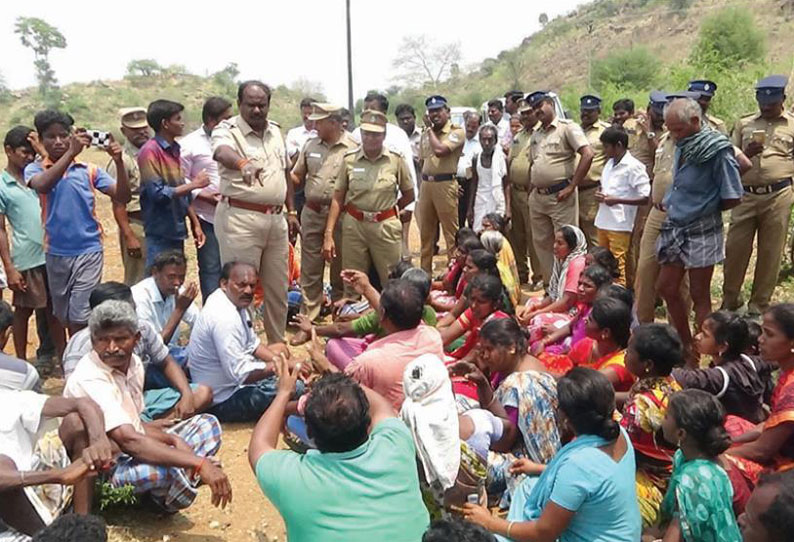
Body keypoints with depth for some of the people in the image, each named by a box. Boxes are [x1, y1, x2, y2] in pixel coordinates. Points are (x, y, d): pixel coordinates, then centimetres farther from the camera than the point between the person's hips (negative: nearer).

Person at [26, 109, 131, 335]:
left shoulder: (89, 169, 1)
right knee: (64, 317, 17)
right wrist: (71, 152, -33)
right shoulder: (35, 169, 0)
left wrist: (118, 162, -22)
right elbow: (42, 186, -24)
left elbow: (122, 198, -7)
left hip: (88, 250, -2)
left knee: (81, 317, -7)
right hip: (56, 253, 2)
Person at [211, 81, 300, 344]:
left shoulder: (275, 131, 13)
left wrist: (291, 211, 17)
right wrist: (243, 164, -54)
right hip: (240, 218, -6)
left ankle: (278, 343, 30)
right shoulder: (227, 130, -8)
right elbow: (223, 153, -32)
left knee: (278, 287, 15)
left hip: (276, 218, 7)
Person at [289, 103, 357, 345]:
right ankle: (307, 322, 17)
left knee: (340, 271, 9)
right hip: (311, 213, 4)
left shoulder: (352, 148, -7)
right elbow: (296, 176, 15)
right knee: (310, 271, 8)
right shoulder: (310, 145, 8)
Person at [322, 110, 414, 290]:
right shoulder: (349, 159, -1)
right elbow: (337, 199, 1)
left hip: (386, 227, -1)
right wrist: (328, 234, -5)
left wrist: (387, 210, 8)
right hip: (354, 227, 1)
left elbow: (409, 195, 10)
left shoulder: (396, 159, -2)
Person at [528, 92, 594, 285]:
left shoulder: (567, 127, -6)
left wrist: (571, 187, -17)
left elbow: (587, 155, -16)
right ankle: (549, 284, 23)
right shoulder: (535, 134, 17)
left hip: (560, 196, -8)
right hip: (537, 197, 8)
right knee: (541, 242, 12)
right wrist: (532, 187, 13)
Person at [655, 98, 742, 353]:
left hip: (701, 231, -7)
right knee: (666, 287, 13)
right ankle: (685, 345, 31)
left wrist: (705, 209, -2)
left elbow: (732, 198, -14)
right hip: (676, 228, 8)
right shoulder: (682, 147, 4)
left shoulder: (717, 152, -16)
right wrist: (672, 203, 3)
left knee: (699, 295, 4)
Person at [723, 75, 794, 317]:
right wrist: (747, 154, -7)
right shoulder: (744, 124, 12)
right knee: (735, 248, 2)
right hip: (746, 195, 2)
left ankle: (758, 306, 15)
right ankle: (729, 301, 17)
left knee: (770, 254, 4)